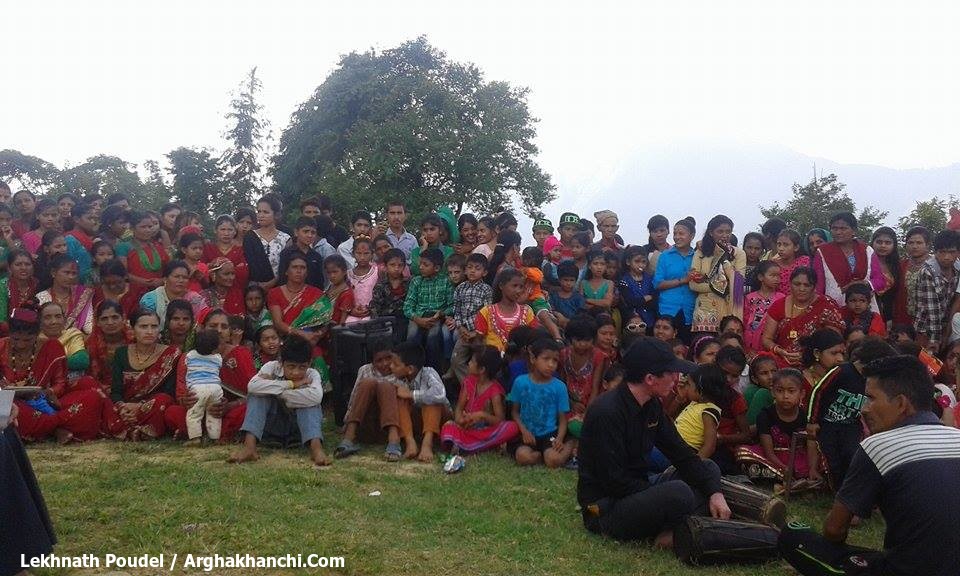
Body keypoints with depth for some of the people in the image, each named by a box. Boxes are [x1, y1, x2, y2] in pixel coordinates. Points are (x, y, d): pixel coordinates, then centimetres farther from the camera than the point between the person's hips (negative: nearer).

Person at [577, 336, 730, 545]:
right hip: (606, 508, -10)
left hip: (638, 492, 10)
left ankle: (675, 528, -11)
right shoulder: (606, 412, -24)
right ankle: (670, 533, -2)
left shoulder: (652, 406, 4)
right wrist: (662, 497, -16)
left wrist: (715, 493, -5)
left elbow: (682, 454, 7)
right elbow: (614, 481, -24)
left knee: (709, 469, 9)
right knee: (678, 493, -33)